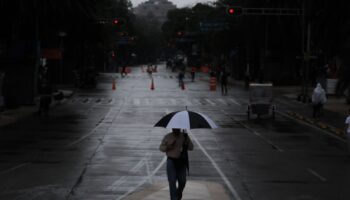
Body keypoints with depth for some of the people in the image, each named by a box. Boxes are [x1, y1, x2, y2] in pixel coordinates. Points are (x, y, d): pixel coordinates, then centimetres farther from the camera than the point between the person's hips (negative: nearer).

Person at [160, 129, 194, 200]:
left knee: (182, 181, 3)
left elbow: (191, 147, -2)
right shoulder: (167, 137, -1)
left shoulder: (184, 136, 2)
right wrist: (168, 147, -17)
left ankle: (179, 194, 33)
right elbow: (161, 148, 3)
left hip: (181, 162, 2)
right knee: (172, 181, -7)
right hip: (171, 161, -2)